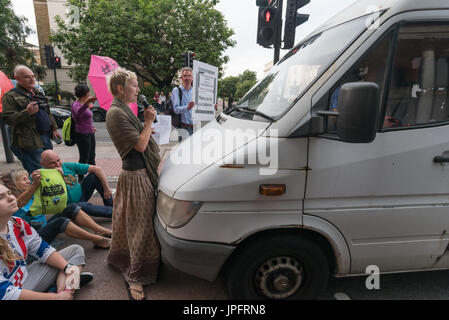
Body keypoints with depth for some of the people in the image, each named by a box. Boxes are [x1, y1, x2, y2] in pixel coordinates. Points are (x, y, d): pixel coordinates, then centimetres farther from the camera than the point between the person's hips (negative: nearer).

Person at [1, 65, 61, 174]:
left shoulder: (37, 93, 18)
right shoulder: (10, 96, -6)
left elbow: (48, 113, 25)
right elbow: (7, 119, -14)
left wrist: (54, 128, 20)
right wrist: (27, 112, -27)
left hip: (46, 138, 8)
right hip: (30, 142, -7)